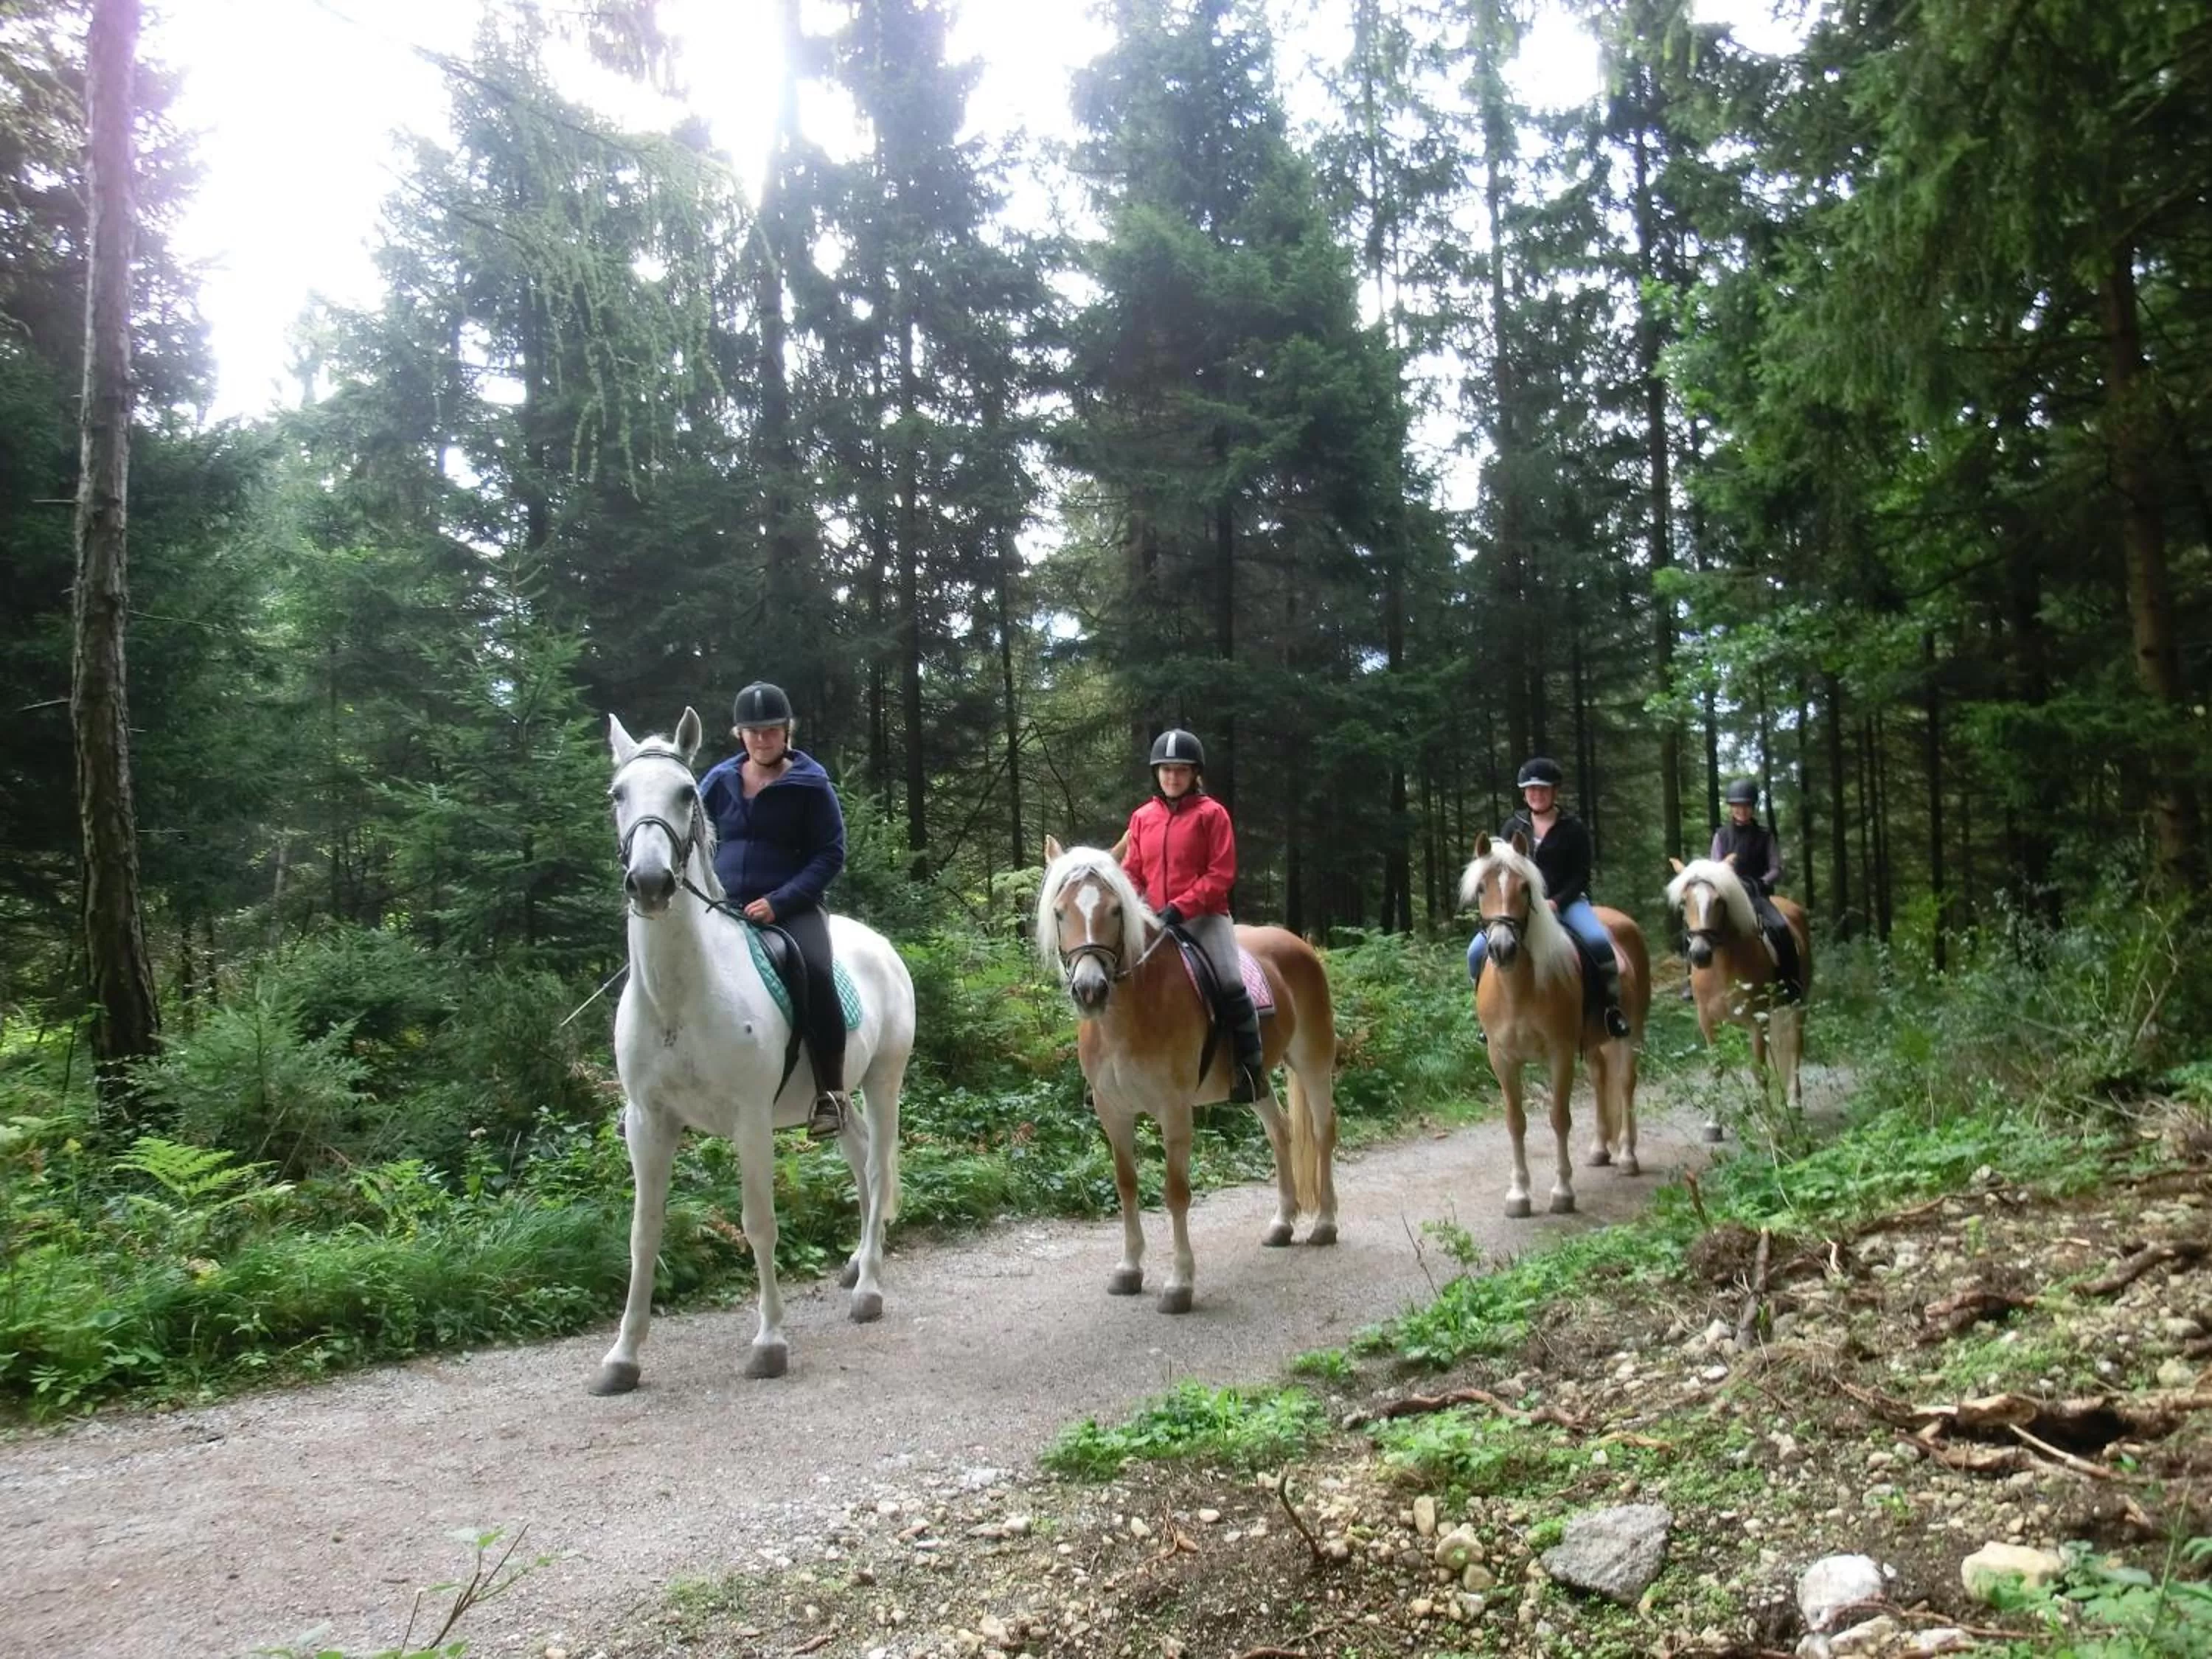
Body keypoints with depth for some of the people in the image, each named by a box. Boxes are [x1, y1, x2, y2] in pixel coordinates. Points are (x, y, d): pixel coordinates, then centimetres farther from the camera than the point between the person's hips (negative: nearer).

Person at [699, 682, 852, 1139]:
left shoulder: (811, 785, -3)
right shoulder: (720, 781, 7)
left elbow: (830, 855, -6)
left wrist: (779, 901, -17)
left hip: (791, 908, -4)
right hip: (724, 907, 4)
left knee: (814, 971, -32)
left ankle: (832, 1091, -22)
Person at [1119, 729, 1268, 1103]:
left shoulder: (1211, 814, -3)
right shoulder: (1142, 817, 10)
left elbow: (1220, 875, -8)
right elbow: (1131, 872, 13)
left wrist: (1180, 908, -18)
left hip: (1204, 917, -4)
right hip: (1155, 920, 5)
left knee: (1229, 981, -23)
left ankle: (1251, 1065, -13)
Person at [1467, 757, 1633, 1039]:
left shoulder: (1574, 828, -2)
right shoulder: (1513, 827, 6)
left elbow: (1581, 875, -6)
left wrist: (1555, 903, -20)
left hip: (1566, 900, -3)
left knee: (1598, 940, -32)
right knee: (1477, 952, -13)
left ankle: (1613, 1004, -13)